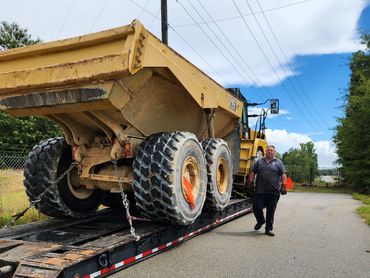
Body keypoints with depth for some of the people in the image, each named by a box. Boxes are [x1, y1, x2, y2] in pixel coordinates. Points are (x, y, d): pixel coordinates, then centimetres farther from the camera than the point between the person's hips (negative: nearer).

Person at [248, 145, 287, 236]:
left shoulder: (278, 163, 7)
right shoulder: (259, 161, 14)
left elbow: (283, 174, 0)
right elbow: (252, 172, 13)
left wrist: (284, 185, -11)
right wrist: (251, 181, 0)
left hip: (273, 192, -2)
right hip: (259, 191, 2)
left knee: (271, 211, 4)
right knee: (256, 207, 1)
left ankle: (269, 229, 16)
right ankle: (260, 220, 31)